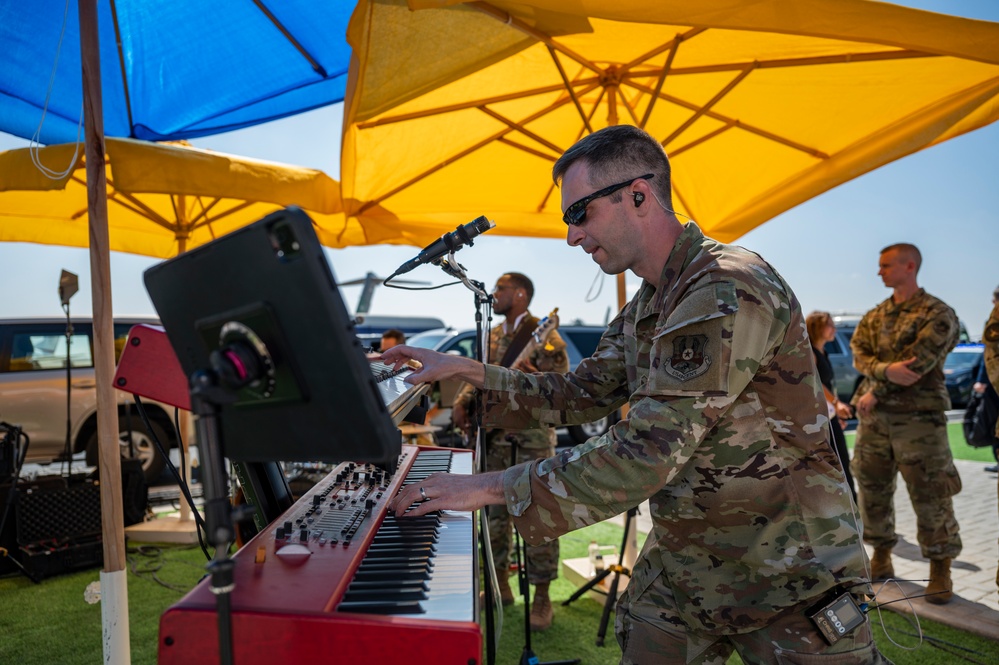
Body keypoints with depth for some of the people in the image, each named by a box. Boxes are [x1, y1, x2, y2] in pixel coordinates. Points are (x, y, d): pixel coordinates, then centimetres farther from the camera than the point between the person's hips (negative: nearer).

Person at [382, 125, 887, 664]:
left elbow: (646, 455, -31)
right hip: (680, 566, 8)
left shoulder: (728, 290, -25)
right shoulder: (643, 310, 7)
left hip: (788, 578, -7)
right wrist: (468, 371, 2)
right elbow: (580, 395, 11)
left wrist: (493, 486, -25)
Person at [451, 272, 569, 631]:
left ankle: (541, 596, 8)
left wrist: (533, 377, -31)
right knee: (495, 511, 13)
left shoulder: (545, 337, -8)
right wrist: (461, 403, 1)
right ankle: (500, 582, 28)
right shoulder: (492, 336, 14)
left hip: (532, 437, -7)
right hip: (494, 435, 7)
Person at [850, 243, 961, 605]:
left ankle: (940, 571, 12)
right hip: (874, 416, 6)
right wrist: (887, 369, -20)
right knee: (872, 490, 10)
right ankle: (881, 557, 25)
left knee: (930, 496, -2)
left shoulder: (937, 314, -4)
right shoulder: (873, 317, 14)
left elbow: (917, 362, -15)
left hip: (918, 416, -5)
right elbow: (859, 356, 1)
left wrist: (874, 393, -13)